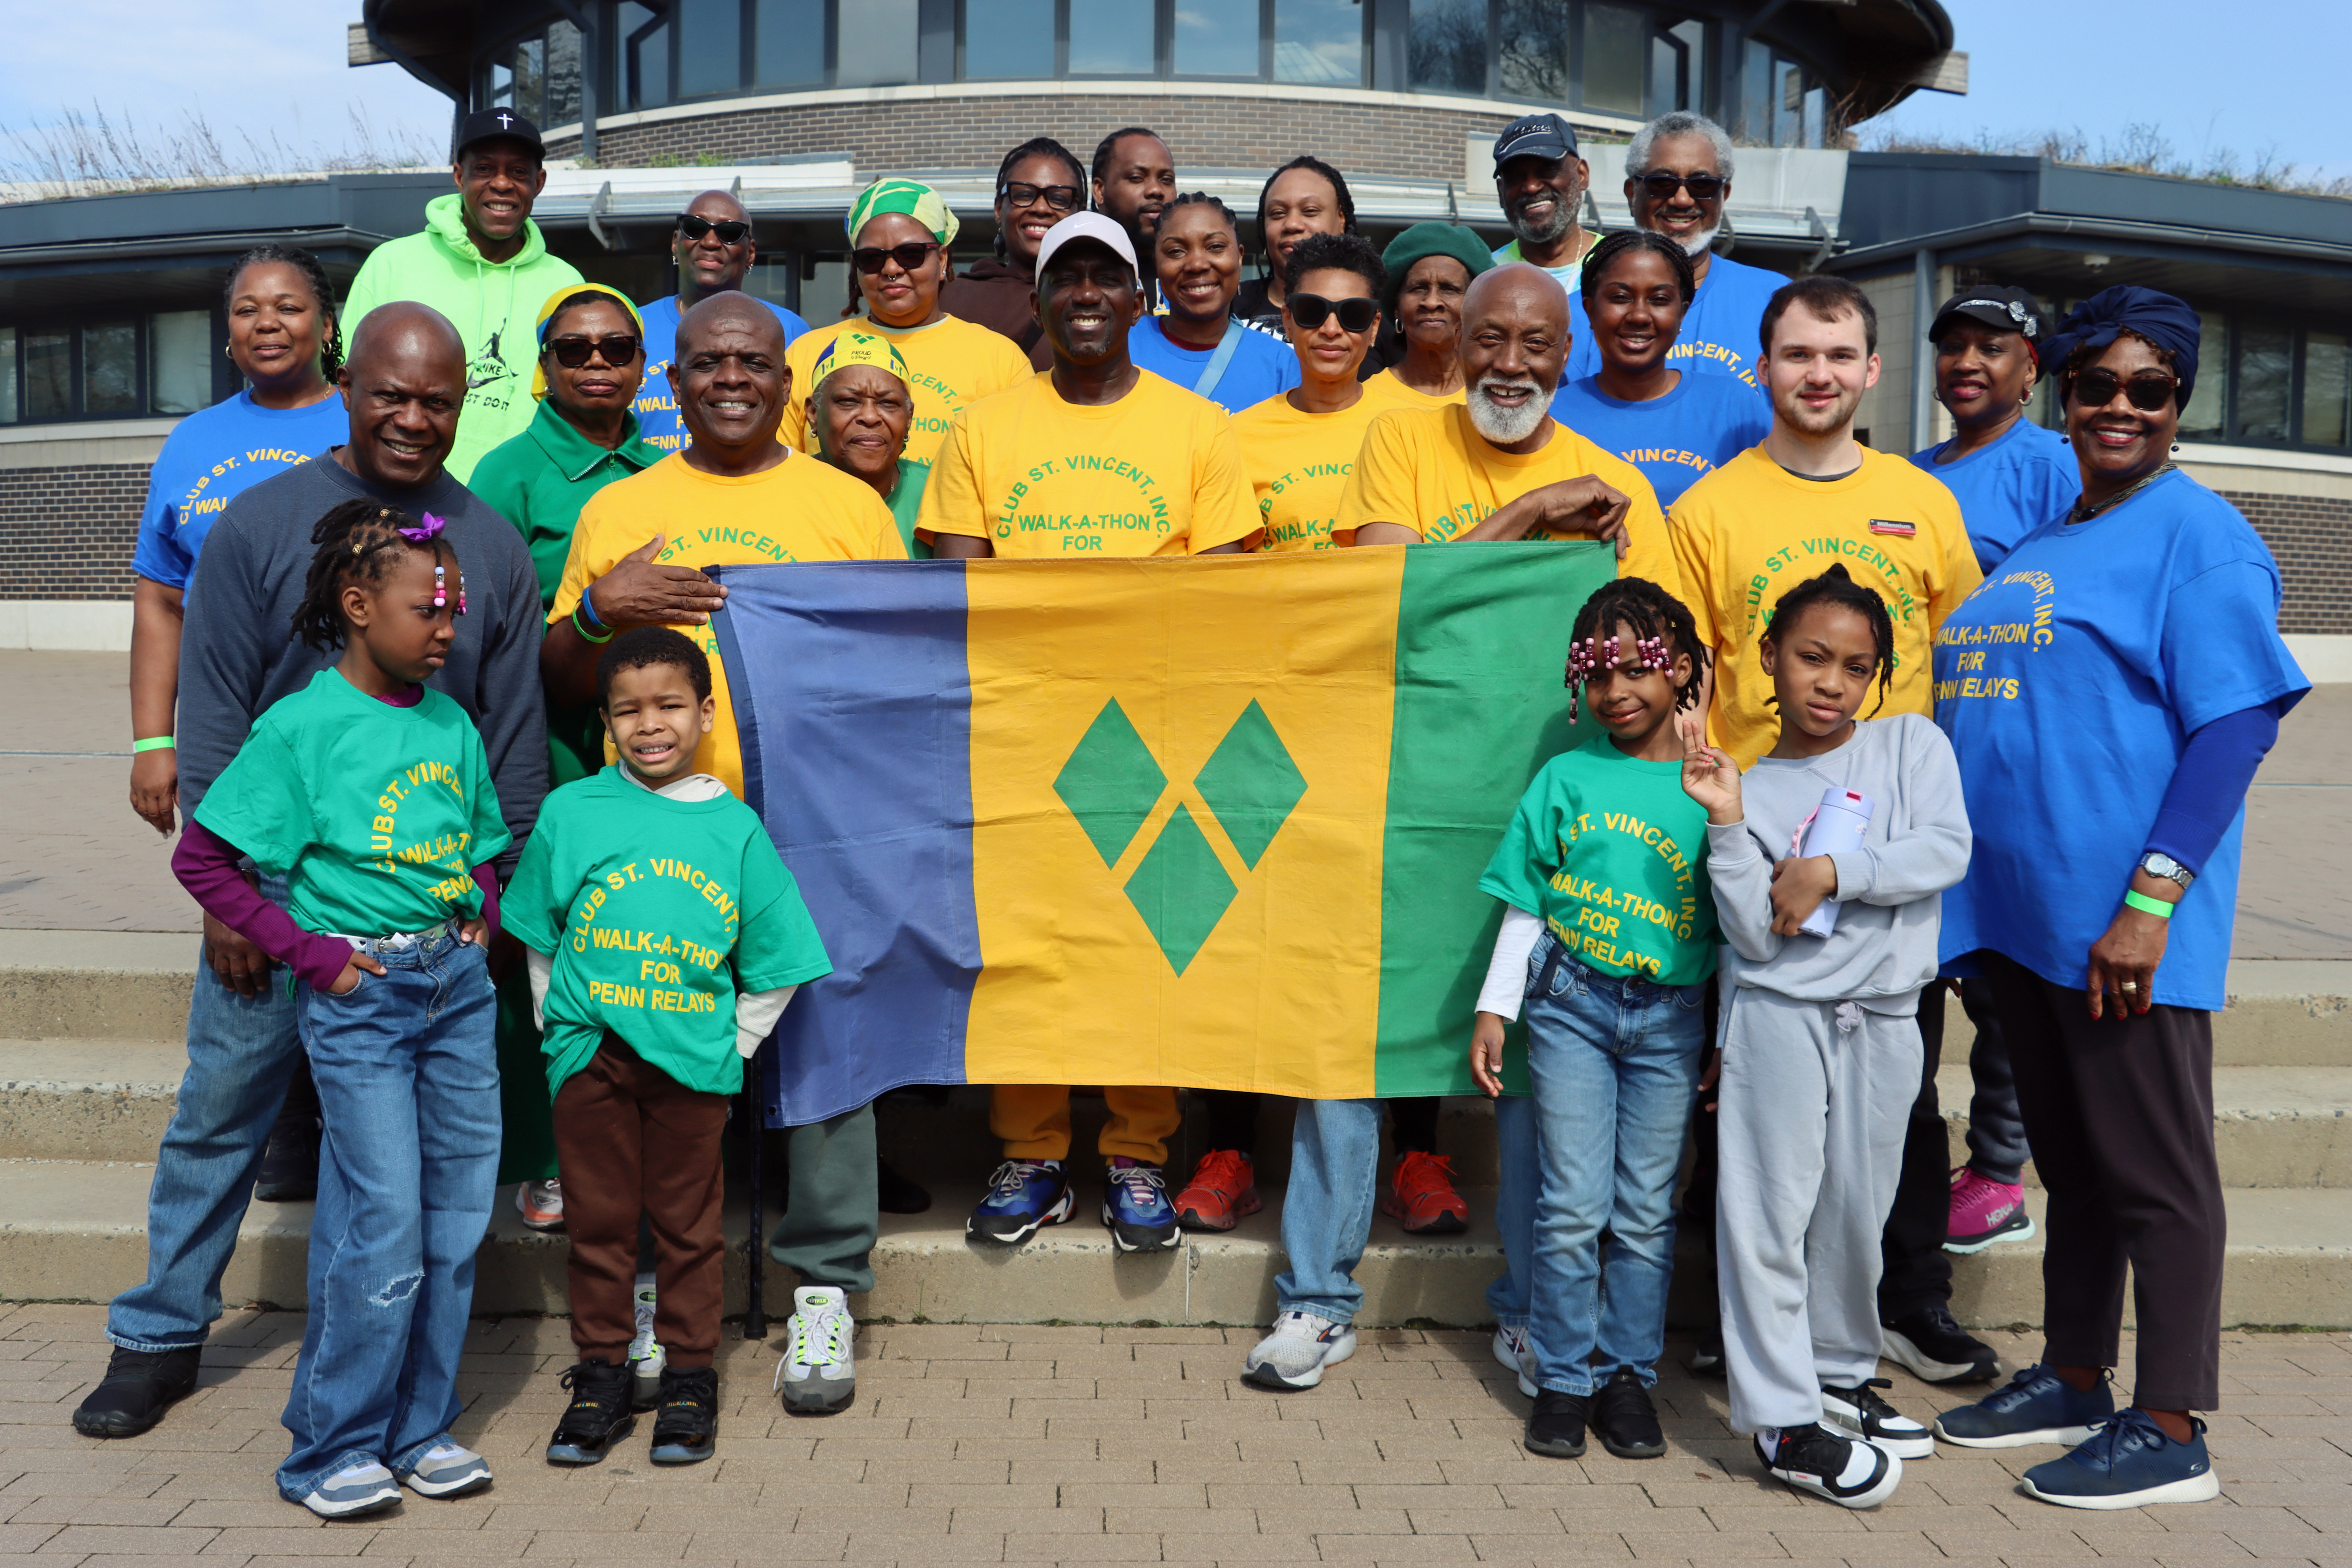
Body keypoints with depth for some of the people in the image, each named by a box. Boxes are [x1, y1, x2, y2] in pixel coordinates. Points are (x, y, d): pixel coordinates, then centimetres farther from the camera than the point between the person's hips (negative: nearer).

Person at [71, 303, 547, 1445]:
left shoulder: (493, 548, 5)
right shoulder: (261, 523, 0)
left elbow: (516, 742, 7)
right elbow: (211, 718, -1)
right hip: (279, 882, -1)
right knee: (221, 1110, 7)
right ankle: (160, 1337, 24)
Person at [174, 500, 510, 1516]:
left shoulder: (453, 726, 7)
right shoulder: (302, 727, -10)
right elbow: (201, 859, -8)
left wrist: (482, 910, 4)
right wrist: (306, 950, -10)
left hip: (458, 983, 6)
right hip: (357, 994, -6)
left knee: (458, 1217, 9)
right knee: (384, 1228, -4)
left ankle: (419, 1429, 24)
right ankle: (331, 1450, 14)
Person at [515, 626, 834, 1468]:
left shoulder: (735, 828, 1)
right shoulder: (571, 812, 1)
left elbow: (774, 964, 6)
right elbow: (539, 937, 11)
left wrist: (734, 1045, 1)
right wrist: (559, 1023, 5)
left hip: (694, 1061, 0)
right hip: (591, 1054, 1)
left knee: (688, 1223, 9)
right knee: (599, 1219, 10)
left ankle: (689, 1376, 22)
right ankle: (600, 1377, 23)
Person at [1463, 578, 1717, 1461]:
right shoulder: (1566, 779, 3)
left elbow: (1731, 925, 6)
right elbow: (1526, 909, 7)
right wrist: (1493, 1011, 3)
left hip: (1670, 1016, 0)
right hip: (1571, 1001, 0)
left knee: (1646, 1212, 7)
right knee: (1571, 1205, 1)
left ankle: (1630, 1376, 20)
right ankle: (1566, 1380, 14)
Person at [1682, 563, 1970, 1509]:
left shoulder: (1912, 743, 6)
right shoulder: (1751, 785, 1)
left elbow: (1948, 849, -10)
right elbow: (1754, 936, -9)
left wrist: (1831, 871, -15)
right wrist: (1728, 826, -19)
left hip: (1883, 1020, 2)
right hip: (1779, 1014, -2)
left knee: (1858, 1212, 13)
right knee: (1771, 1211, -4)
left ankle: (1841, 1371, 33)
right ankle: (1784, 1421, 4)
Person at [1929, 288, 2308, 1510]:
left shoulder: (2200, 536, -6)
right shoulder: (2036, 547, 18)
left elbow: (2235, 725, -15)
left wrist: (2150, 899, -22)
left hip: (2123, 924, -8)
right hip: (2023, 906, 8)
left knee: (2153, 1172, 1)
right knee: (2070, 1162, 17)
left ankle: (2170, 1432, 12)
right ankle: (2073, 1381, 30)